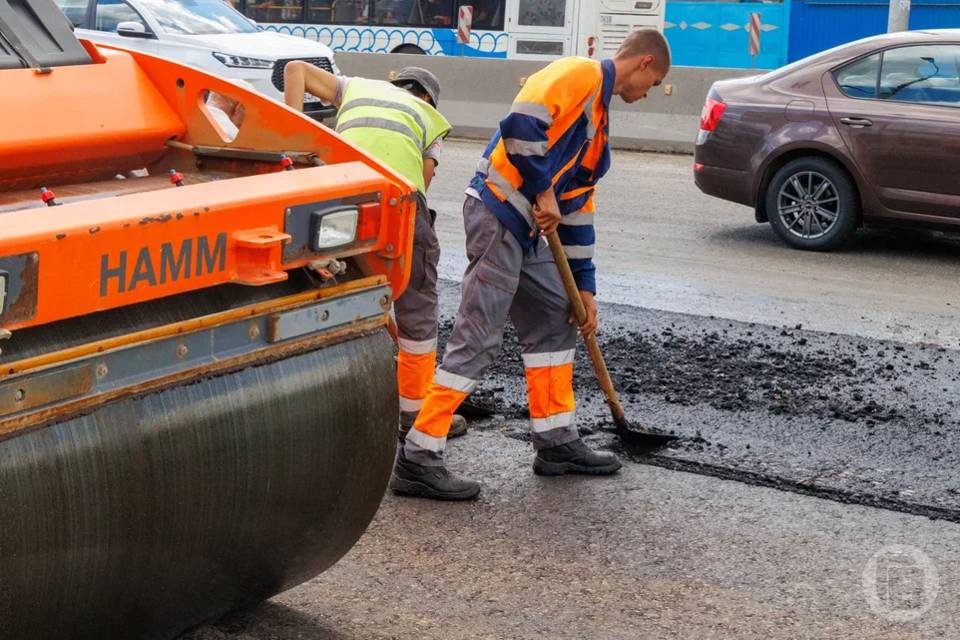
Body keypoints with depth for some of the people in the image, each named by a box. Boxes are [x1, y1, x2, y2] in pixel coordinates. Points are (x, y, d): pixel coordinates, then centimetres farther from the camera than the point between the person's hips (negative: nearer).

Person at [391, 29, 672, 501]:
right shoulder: (581, 74, -5)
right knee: (477, 339, -10)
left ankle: (556, 443, 25)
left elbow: (578, 206, 24)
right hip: (498, 215, -10)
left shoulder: (598, 113, 24)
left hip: (524, 229, 10)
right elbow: (520, 125, -23)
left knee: (556, 319, 16)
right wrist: (544, 192, -14)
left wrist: (584, 286, 22)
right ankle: (418, 460, -7)